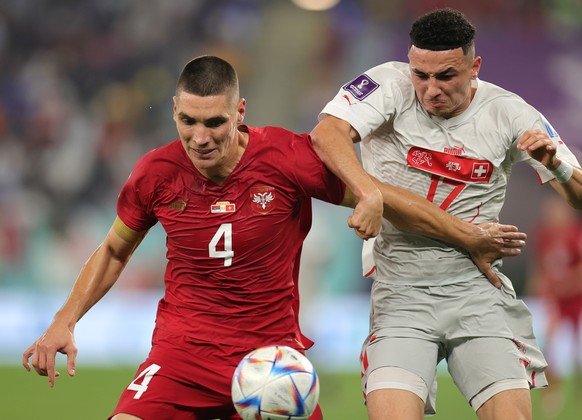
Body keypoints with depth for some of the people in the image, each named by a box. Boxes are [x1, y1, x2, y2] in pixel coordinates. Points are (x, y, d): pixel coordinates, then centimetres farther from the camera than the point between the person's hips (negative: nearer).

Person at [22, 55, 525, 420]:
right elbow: (113, 251, 14)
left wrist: (466, 236, 5)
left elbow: (379, 197, -1)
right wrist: (65, 323, 4)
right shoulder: (155, 173, -4)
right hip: (182, 349, 1)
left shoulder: (286, 157, -12)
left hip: (273, 350, -1)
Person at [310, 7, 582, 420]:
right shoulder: (392, 85, -4)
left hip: (478, 285, 1)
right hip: (401, 290, -1)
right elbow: (327, 133, -21)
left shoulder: (509, 113, 2)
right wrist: (369, 190, -38)